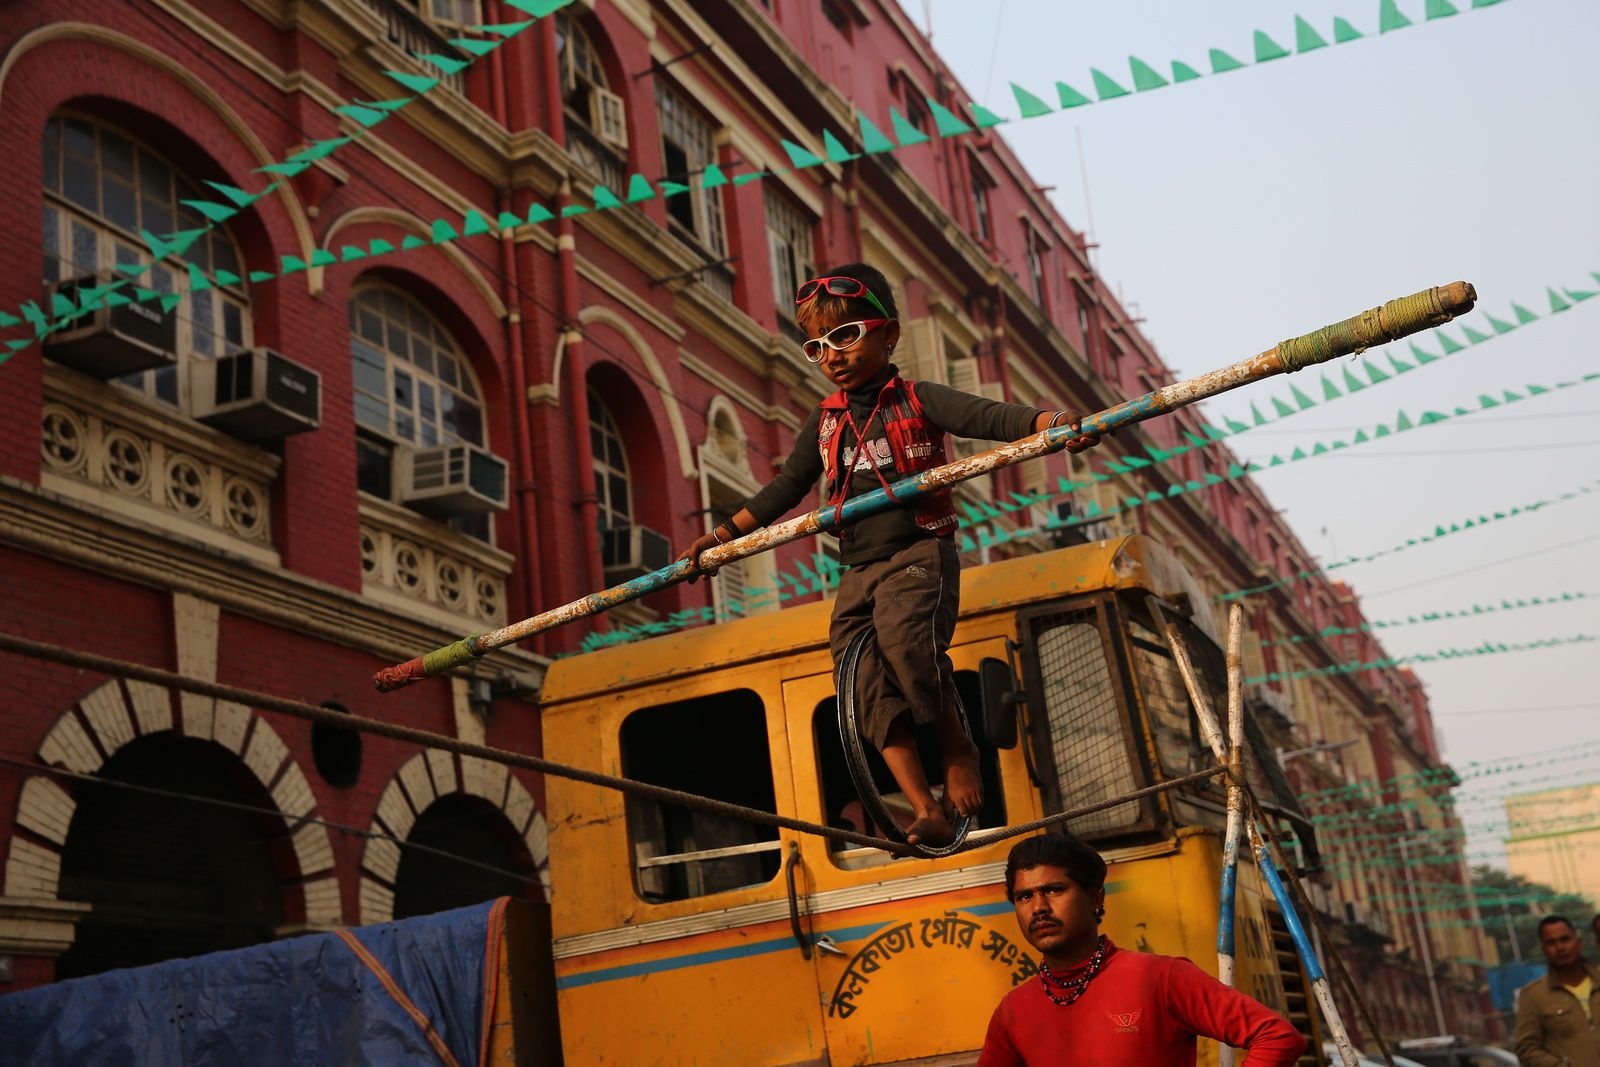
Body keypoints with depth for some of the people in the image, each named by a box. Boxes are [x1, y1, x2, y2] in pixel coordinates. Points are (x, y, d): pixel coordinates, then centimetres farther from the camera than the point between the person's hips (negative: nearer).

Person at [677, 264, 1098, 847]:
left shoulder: (917, 400, 2)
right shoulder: (824, 420, 16)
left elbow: (989, 417, -13)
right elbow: (784, 490, 23)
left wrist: (1056, 422, -30)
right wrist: (718, 538, 20)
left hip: (920, 552, -5)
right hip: (859, 571, 5)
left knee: (904, 633, -33)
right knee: (873, 690, -10)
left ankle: (956, 743, -10)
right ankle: (925, 811, -10)